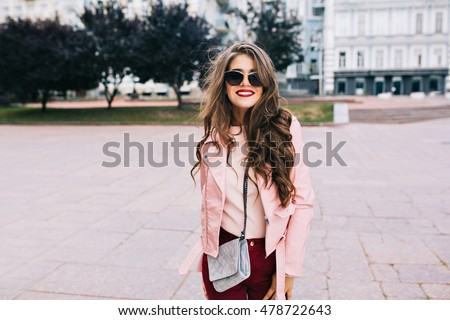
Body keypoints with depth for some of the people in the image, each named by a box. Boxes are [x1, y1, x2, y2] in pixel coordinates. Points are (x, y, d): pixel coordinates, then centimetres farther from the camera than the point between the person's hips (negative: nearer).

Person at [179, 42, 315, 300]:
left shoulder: (285, 127, -10)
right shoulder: (214, 136, -1)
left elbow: (303, 202, -8)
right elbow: (209, 203, 6)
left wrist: (290, 269, -7)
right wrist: (207, 266, 10)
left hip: (269, 256, -1)